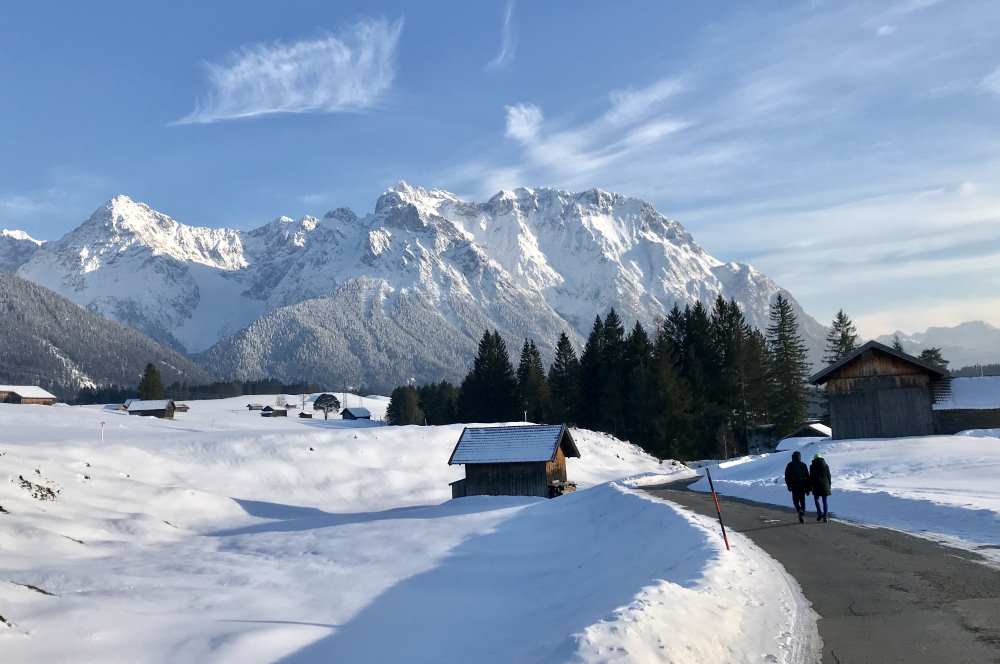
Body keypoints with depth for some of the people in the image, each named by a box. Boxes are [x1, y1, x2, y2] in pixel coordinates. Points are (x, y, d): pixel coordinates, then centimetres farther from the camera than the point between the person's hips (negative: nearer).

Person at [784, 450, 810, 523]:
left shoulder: (790, 465, -1)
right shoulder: (803, 465, 2)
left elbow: (787, 476, -1)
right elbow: (807, 477, 2)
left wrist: (788, 485, 9)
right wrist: (808, 488, 7)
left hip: (794, 486, -2)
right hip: (803, 486, 2)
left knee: (796, 501, 9)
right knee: (802, 501, 12)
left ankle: (800, 511, -20)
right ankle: (802, 517, 5)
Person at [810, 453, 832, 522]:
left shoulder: (812, 466, -1)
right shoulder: (826, 465, 6)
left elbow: (811, 477, -3)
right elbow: (829, 476, 8)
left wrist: (810, 486, 3)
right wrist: (829, 485, 16)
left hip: (816, 485, -2)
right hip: (825, 485, 2)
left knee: (816, 500, 14)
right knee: (824, 501, 6)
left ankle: (820, 513, -1)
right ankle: (825, 517, 2)